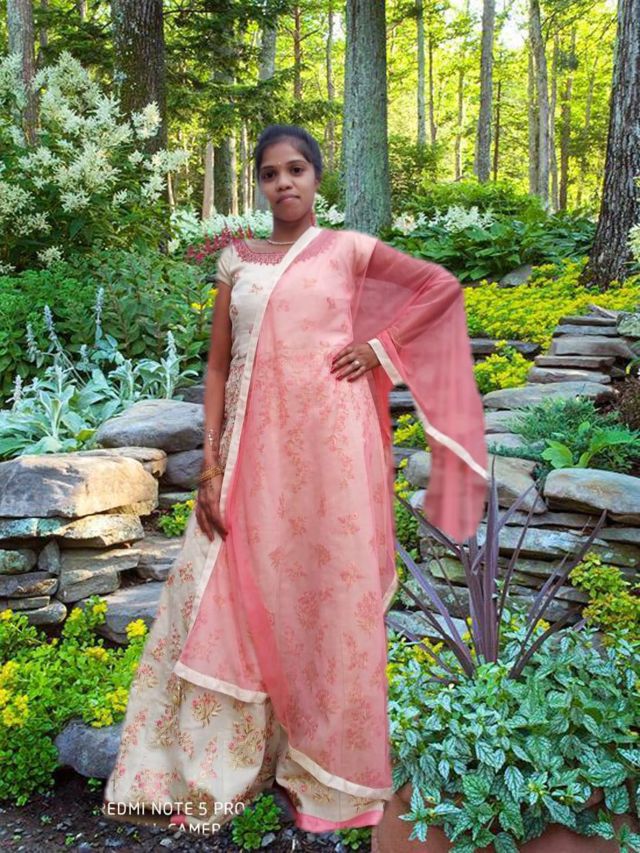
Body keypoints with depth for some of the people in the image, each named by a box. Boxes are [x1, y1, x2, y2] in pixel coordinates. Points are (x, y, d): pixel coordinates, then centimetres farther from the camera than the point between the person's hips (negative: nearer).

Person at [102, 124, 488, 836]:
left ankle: (328, 771, 20)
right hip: (253, 445, 3)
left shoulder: (348, 249, 4)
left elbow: (442, 287, 8)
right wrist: (210, 464, -1)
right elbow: (218, 364, 7)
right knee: (233, 597, 4)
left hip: (326, 440, -2)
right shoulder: (236, 259, 11)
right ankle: (213, 768, 20)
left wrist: (378, 349, -1)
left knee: (328, 595, 4)